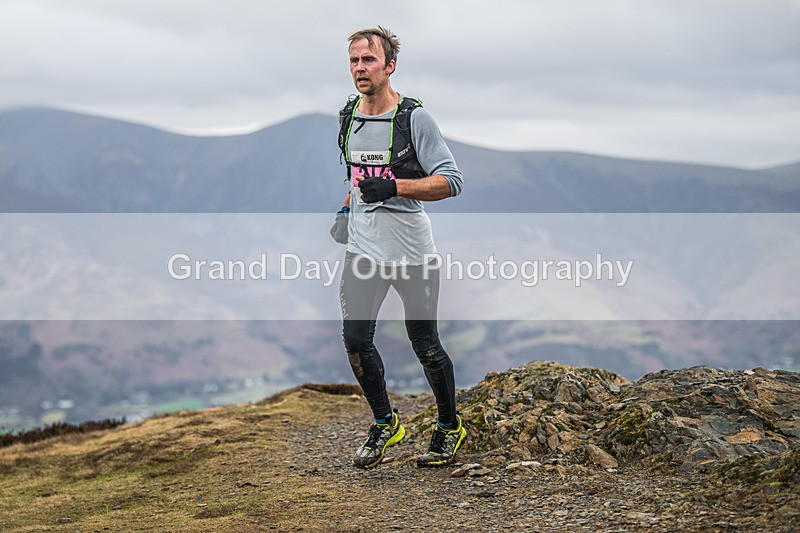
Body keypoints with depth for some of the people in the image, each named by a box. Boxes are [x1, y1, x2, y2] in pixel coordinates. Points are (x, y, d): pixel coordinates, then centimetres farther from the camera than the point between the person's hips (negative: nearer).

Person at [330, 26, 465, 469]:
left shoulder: (413, 117, -11)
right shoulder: (348, 117, 8)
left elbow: (451, 181, -14)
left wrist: (394, 188, -25)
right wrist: (347, 207, 14)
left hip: (412, 250, -5)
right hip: (363, 247, 5)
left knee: (425, 345, 2)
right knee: (355, 340, -1)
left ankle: (449, 427, 23)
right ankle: (384, 425, 19)